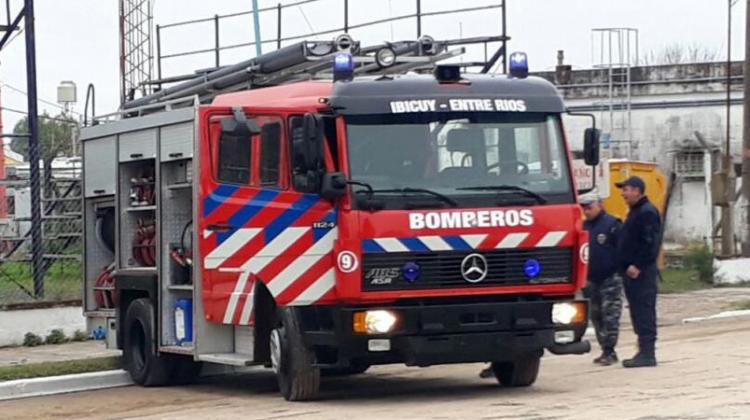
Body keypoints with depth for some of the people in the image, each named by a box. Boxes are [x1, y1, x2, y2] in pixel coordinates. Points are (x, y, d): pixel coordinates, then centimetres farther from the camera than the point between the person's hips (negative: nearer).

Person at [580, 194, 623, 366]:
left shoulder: (612, 224, -10)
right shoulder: (584, 226, 12)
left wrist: (622, 271, -17)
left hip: (610, 279, -8)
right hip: (592, 280, 8)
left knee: (610, 316, -8)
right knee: (596, 316, 10)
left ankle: (609, 351, -6)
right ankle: (606, 350, 17)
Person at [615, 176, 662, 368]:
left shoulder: (647, 212, -12)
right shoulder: (635, 212, 20)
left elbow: (650, 243, -21)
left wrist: (637, 266, -23)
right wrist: (627, 266, 16)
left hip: (642, 272, -10)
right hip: (632, 271, 10)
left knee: (644, 310, -9)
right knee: (638, 311, 12)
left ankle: (647, 354, -9)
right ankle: (644, 352, 16)